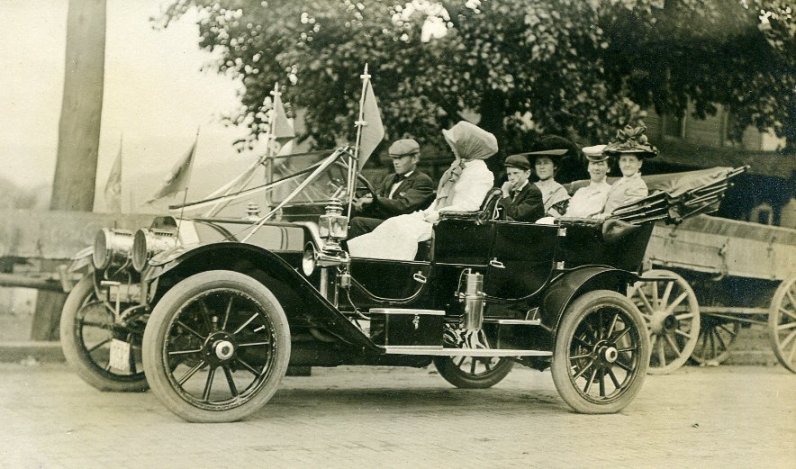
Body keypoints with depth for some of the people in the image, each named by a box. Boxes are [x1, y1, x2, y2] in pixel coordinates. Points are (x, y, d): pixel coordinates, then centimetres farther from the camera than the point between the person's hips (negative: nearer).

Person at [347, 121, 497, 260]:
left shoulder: (481, 174, -9)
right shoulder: (457, 166, 22)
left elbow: (469, 207, -19)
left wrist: (439, 214, -20)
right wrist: (427, 213, 7)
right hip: (436, 217, 9)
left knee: (405, 230, -25)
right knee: (395, 224, -9)